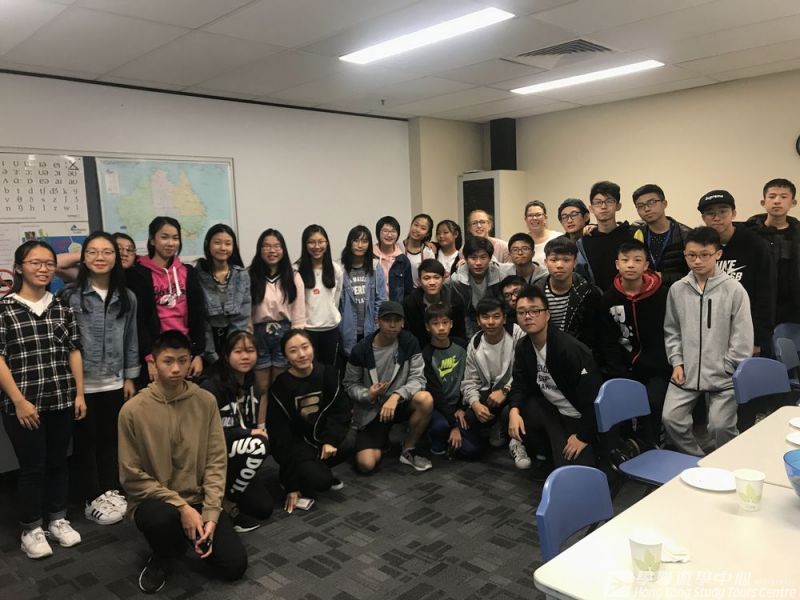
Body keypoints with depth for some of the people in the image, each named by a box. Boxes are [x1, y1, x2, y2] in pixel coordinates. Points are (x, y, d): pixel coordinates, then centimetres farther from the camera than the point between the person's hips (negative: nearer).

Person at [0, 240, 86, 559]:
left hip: (62, 401, 4)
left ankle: (58, 519, 30)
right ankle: (31, 529, 23)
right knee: (32, 466, 5)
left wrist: (79, 393, 4)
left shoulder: (61, 307, 6)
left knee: (58, 462, 14)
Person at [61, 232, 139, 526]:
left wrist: (130, 377, 8)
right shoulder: (69, 295, -8)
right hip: (81, 383, -3)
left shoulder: (126, 297, 4)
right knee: (86, 441, 8)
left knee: (111, 439, 14)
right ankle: (93, 499, 20)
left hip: (114, 382, 4)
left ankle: (112, 492, 28)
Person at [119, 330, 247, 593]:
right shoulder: (133, 410, -12)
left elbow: (216, 461, -4)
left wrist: (210, 514, -14)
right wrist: (181, 506, -18)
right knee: (162, 517, -39)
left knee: (235, 566, -9)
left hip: (199, 499, 3)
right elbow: (132, 476, -10)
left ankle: (188, 538, 22)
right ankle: (162, 556, 0)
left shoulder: (206, 402, -5)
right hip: (154, 500, -3)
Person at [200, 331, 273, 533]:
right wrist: (250, 433, -20)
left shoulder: (249, 383, 3)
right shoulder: (211, 386, -20)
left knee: (263, 508, -2)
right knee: (259, 445, -31)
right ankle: (225, 501, -12)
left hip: (239, 455, 7)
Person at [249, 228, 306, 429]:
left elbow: (299, 315, 0)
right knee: (262, 388, 8)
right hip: (259, 334, 0)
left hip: (284, 333, 0)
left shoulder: (293, 277, 1)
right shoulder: (251, 277, -2)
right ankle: (260, 429, 18)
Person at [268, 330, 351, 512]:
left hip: (323, 436, 5)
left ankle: (317, 468, 4)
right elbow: (279, 435, -14)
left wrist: (331, 440, -24)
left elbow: (341, 411, -4)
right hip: (296, 443, -4)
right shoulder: (281, 387, -16)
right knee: (320, 481, -28)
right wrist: (291, 486, -15)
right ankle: (290, 477, 6)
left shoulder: (328, 374, -7)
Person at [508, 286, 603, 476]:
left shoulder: (570, 349, -27)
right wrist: (514, 411, -19)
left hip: (583, 417, -7)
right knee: (510, 415, -14)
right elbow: (520, 384, 2)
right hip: (552, 410, 7)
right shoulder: (523, 346, -3)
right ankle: (553, 454, 8)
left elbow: (593, 395, -26)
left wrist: (583, 436, -21)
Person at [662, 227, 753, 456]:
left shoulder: (734, 290, -7)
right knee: (671, 418, -5)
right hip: (686, 371, 3)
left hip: (723, 375, -3)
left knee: (720, 426, -7)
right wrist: (677, 362, 1)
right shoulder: (677, 289, 2)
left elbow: (743, 338, -6)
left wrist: (724, 369, -8)